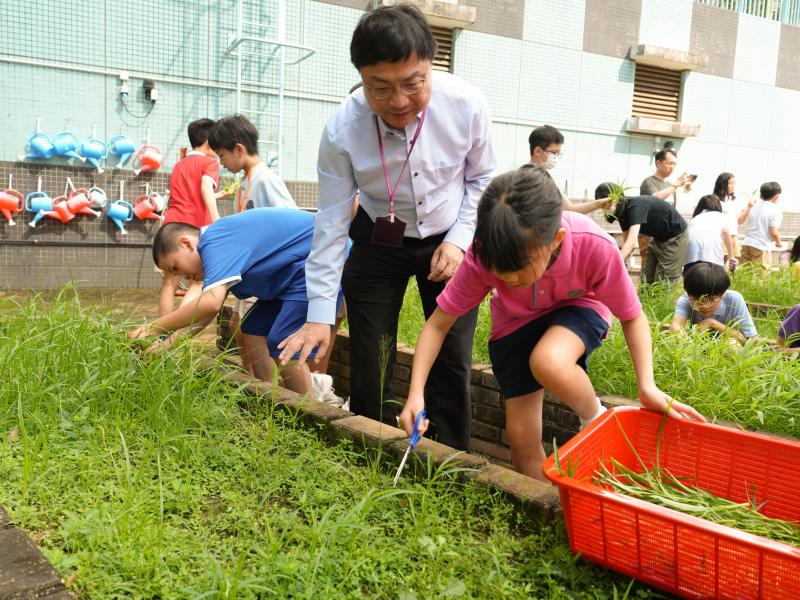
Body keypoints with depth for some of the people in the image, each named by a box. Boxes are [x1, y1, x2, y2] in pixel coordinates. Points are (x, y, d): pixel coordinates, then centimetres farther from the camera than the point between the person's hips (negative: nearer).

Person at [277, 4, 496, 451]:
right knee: (370, 366, 0)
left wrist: (459, 239, -14)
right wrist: (320, 315, -19)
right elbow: (331, 223, -17)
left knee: (453, 361, 0)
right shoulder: (342, 131, -24)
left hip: (451, 241, 1)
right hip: (379, 243, 0)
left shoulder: (467, 105, -22)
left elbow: (482, 178, -3)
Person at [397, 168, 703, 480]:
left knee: (548, 362, -37)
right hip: (515, 323, 2)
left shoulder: (594, 246, -35)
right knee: (522, 440, -3)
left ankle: (596, 420, -6)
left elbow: (631, 316, -17)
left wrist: (647, 385, -31)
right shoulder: (484, 256, -31)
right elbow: (438, 323, -21)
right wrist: (416, 393, -33)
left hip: (577, 308, -2)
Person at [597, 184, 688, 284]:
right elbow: (627, 242, -4)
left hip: (676, 238, -8)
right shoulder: (622, 212, -5)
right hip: (658, 239, 8)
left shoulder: (636, 205, -31)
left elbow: (631, 242, -43)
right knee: (646, 281, 3)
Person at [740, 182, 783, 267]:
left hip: (746, 244, 6)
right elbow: (774, 233, -12)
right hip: (761, 247, -6)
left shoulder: (755, 207, 14)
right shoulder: (775, 210, -6)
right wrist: (778, 242, 5)